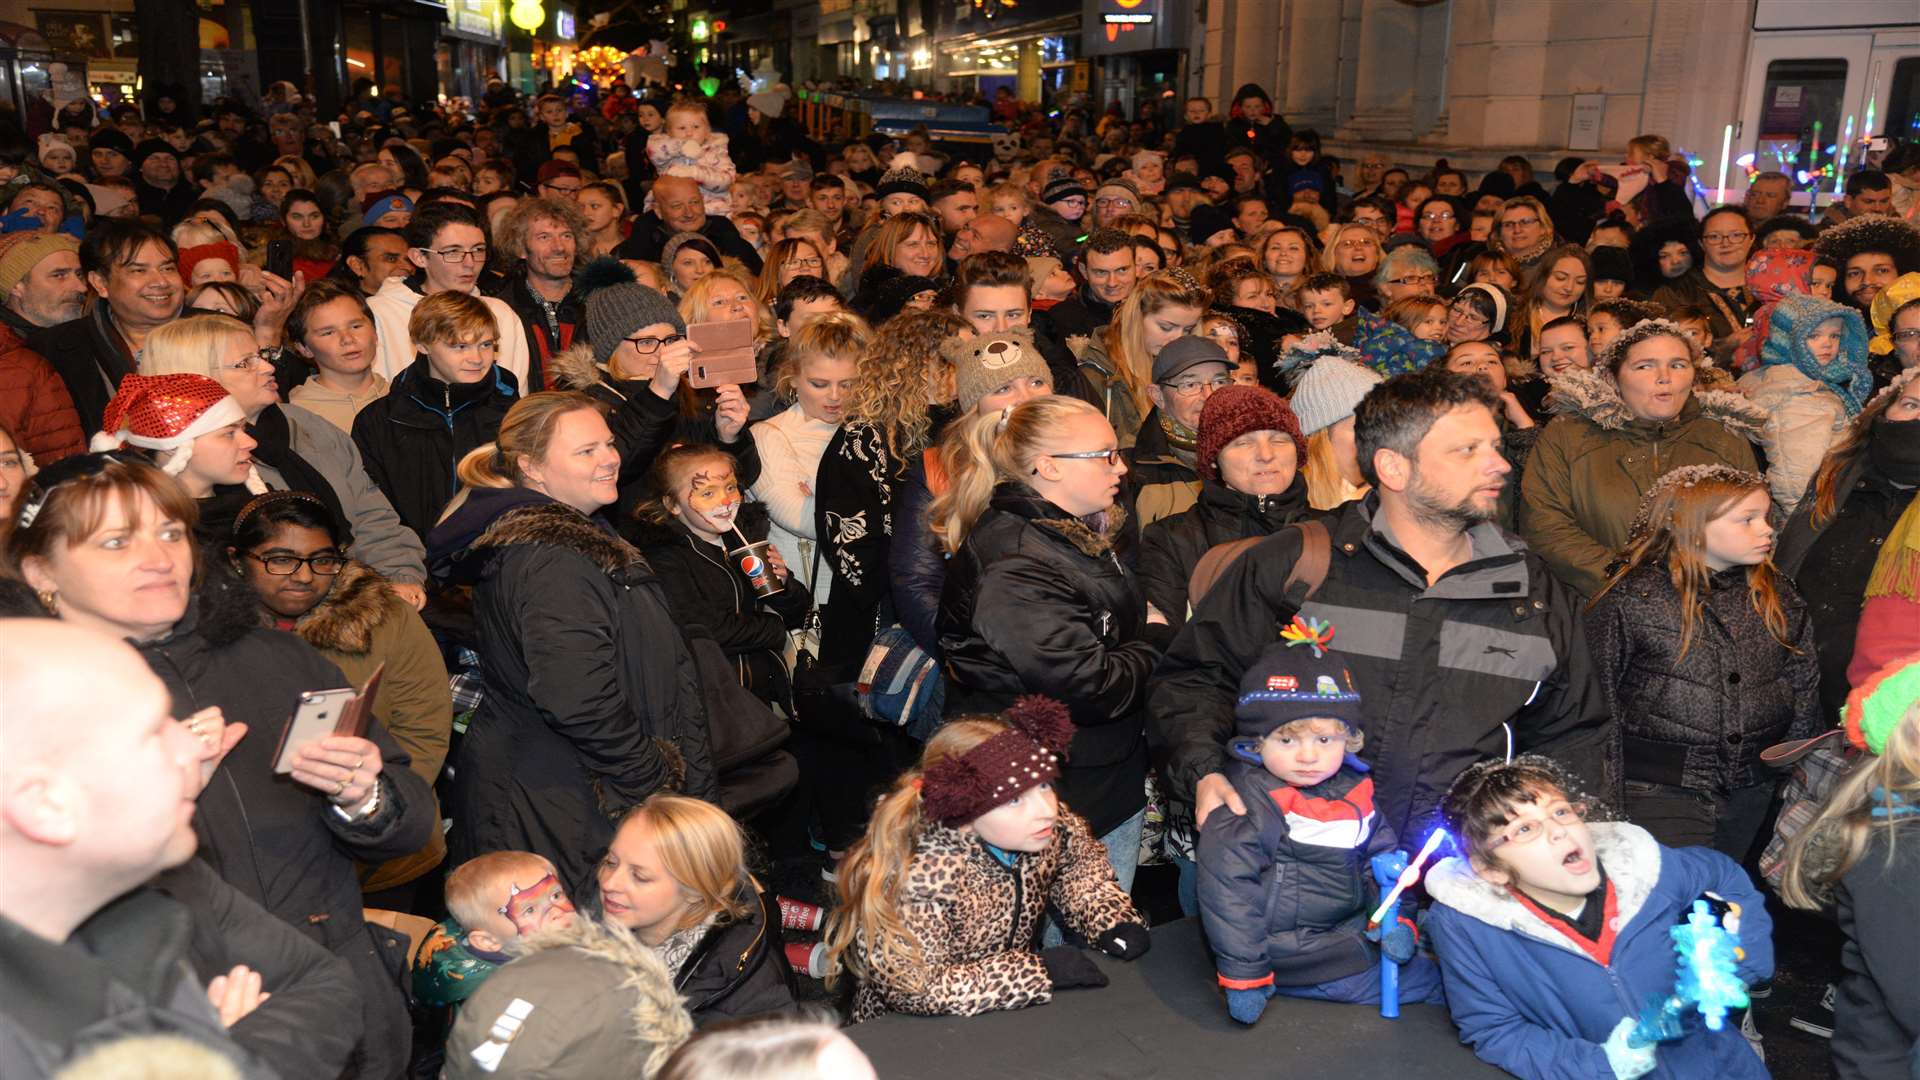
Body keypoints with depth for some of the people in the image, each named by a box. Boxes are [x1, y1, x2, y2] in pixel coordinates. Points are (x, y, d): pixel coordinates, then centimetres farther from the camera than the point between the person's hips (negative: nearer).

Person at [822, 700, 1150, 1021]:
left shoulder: (1052, 826, -11)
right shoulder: (921, 878, -32)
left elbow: (1080, 862, 11)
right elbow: (914, 987, -33)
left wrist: (1111, 920, -8)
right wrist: (1039, 969, -31)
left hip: (1006, 1015, 5)